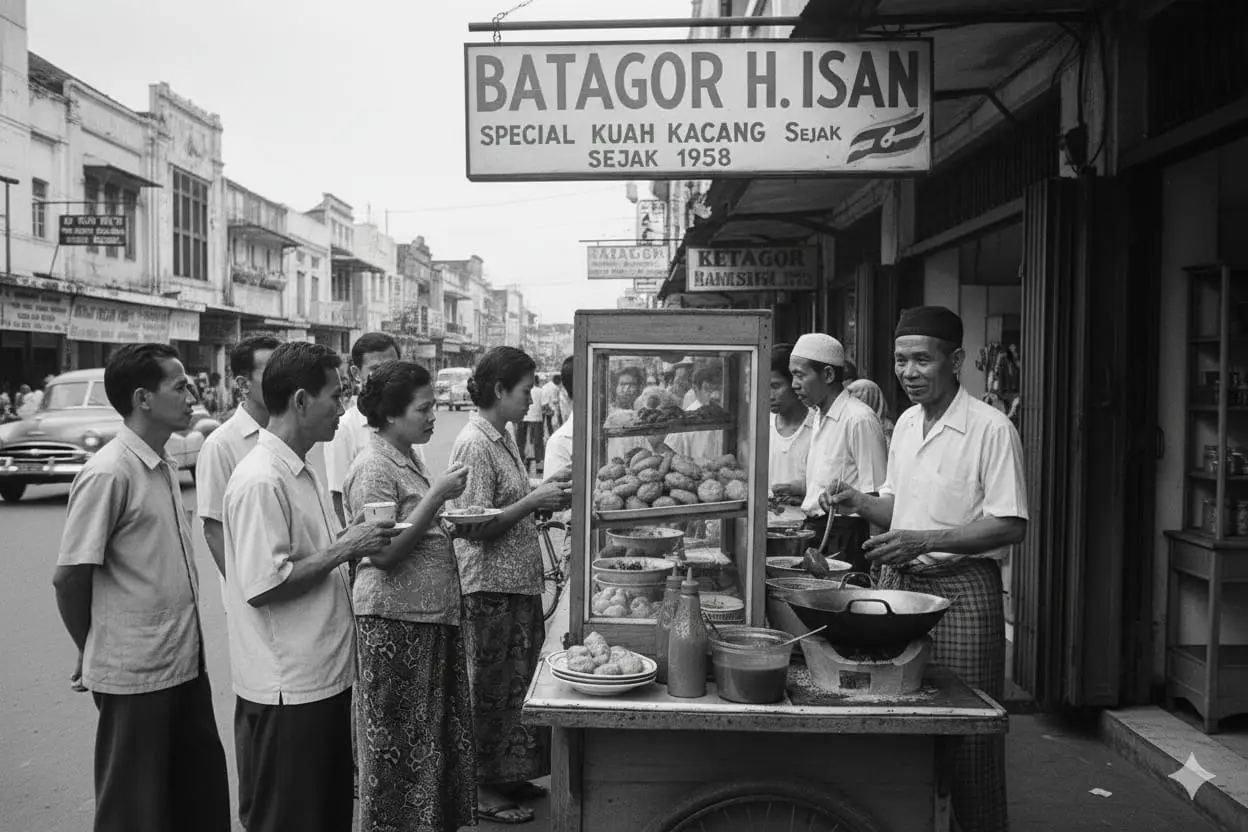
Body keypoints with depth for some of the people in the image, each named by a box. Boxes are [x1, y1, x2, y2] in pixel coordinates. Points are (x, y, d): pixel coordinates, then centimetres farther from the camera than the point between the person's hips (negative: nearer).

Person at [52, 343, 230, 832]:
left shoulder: (165, 469, 8)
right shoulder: (108, 474, -17)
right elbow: (69, 577, -14)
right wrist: (91, 654, -1)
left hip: (185, 662, 7)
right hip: (135, 674, -7)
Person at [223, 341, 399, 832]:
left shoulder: (301, 472, 12)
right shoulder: (260, 481, -19)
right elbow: (263, 586, -24)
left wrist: (355, 545, 4)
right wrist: (343, 549, -17)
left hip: (326, 677, 10)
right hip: (286, 691, -9)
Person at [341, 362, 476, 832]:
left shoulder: (410, 461, 12)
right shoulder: (373, 467, -14)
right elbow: (385, 553, -21)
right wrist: (437, 496, -19)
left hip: (432, 615, 9)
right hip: (394, 619, -9)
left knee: (437, 731, 16)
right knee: (399, 739, 4)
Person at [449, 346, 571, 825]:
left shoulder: (503, 437, 10)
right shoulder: (474, 445, -17)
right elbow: (478, 526, -20)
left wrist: (546, 499, 4)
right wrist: (535, 500, -18)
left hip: (519, 580, 9)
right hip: (489, 585, -9)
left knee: (516, 682, 17)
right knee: (489, 688, 5)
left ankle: (509, 776, 31)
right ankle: (482, 790, 20)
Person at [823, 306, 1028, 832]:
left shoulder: (991, 429, -12)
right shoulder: (905, 423, 11)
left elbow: (1011, 526, -15)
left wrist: (924, 541, -23)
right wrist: (857, 501, 0)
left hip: (961, 589, -6)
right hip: (898, 582, 7)